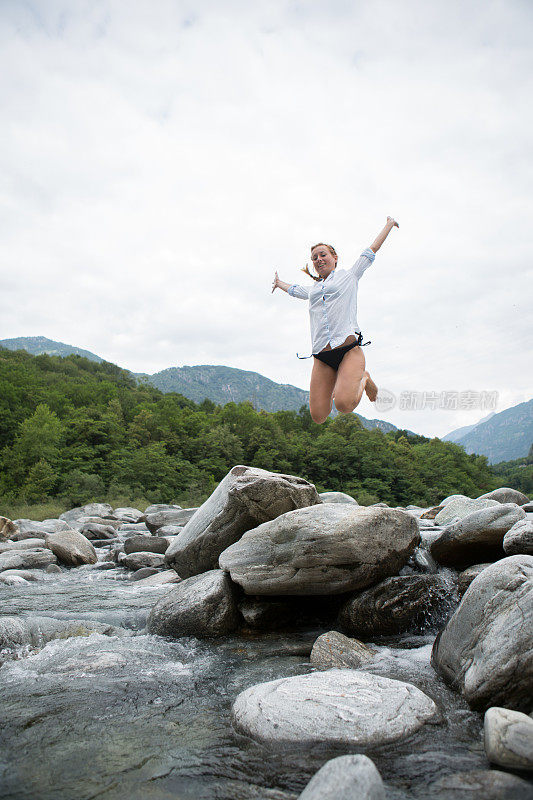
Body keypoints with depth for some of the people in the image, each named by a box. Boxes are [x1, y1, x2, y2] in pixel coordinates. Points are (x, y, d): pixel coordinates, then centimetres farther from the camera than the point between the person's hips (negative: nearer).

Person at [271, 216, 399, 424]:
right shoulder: (312, 289, 26)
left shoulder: (348, 275, 16)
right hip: (322, 357, 4)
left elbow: (371, 250, 27)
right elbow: (294, 290, 48)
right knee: (318, 416, -7)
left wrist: (389, 225, 36)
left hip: (349, 349, -4)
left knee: (343, 405, -26)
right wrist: (279, 283, 65)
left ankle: (363, 380, 6)